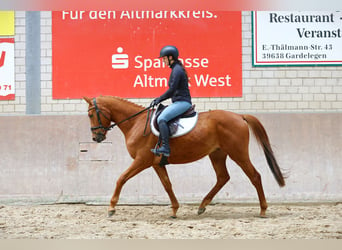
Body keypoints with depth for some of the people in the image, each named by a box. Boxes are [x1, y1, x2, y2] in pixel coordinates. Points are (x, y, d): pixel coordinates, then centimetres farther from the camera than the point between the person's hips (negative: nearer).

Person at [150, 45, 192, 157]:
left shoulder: (177, 70, -13)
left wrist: (159, 100, -10)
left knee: (161, 118, -23)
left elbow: (172, 90, -18)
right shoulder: (176, 69, 19)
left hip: (182, 102, -11)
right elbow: (173, 91, 23)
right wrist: (159, 98, 16)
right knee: (160, 116, 17)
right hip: (179, 102, 11)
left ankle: (165, 148, -29)